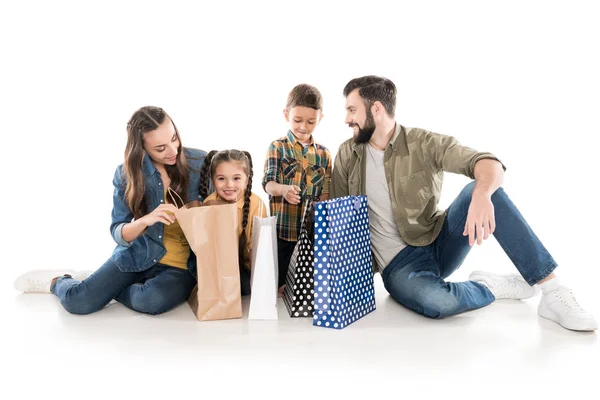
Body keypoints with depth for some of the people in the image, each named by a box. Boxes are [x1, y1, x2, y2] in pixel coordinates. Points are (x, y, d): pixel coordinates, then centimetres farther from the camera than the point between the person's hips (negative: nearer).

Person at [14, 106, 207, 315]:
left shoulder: (199, 162, -10)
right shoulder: (126, 173, -7)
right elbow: (119, 233, -6)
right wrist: (145, 220, -27)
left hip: (182, 264, -1)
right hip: (137, 255, 1)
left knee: (153, 300, -33)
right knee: (76, 301, -15)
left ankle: (103, 287, 0)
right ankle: (57, 281, 23)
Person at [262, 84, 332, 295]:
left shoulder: (324, 153, 7)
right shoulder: (277, 147, -2)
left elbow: (326, 192, 6)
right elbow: (268, 183, -12)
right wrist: (284, 189, -34)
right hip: (283, 229, -2)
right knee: (280, 285, 7)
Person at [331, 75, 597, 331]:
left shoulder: (424, 143, -8)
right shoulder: (346, 156, -1)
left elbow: (490, 164, -22)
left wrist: (481, 196, -45)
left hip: (439, 243, 1)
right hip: (398, 265, 0)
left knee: (480, 188, -27)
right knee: (436, 302, -37)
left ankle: (552, 291, -23)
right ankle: (494, 287, -3)